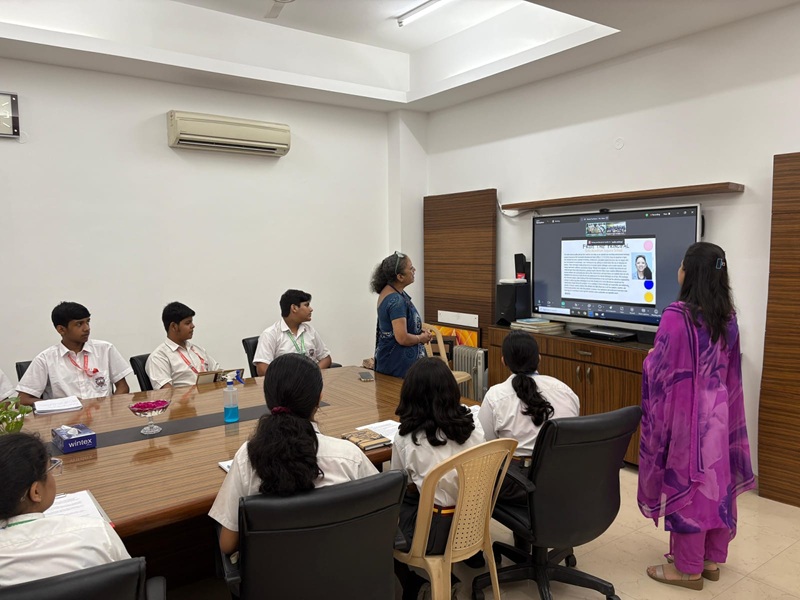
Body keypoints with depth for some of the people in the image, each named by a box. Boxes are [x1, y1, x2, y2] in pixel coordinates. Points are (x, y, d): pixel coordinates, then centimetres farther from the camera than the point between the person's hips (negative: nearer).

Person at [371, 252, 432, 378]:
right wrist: (421, 338, -7)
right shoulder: (396, 300, -22)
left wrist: (420, 332, 7)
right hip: (398, 363, -10)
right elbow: (402, 338, -26)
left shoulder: (388, 291, 7)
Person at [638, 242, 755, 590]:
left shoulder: (677, 315, -20)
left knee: (685, 482, 4)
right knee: (715, 480, 15)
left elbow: (659, 368, -15)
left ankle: (688, 568, 17)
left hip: (685, 413, -7)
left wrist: (649, 359, 5)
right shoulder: (727, 317, 3)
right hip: (718, 411, 7)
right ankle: (711, 559, 30)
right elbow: (731, 372, 11)